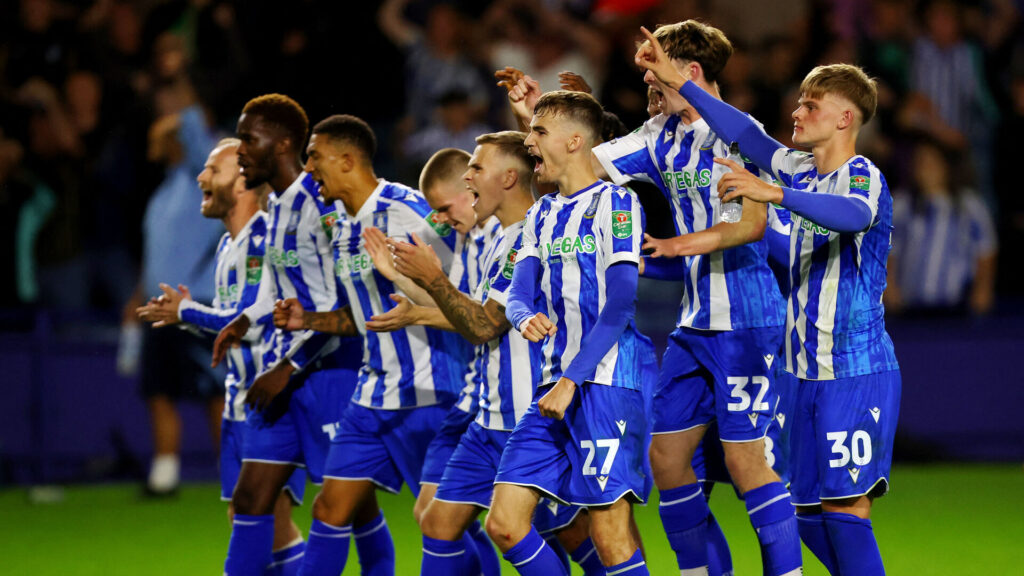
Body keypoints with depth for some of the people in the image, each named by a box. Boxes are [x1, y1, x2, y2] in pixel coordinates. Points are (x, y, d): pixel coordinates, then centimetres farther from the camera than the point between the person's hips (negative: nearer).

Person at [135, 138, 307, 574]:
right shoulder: (227, 246, 15)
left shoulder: (266, 238, -15)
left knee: (272, 511, -16)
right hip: (241, 400, 10)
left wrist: (186, 313, -8)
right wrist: (185, 315, 6)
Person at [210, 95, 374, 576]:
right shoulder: (275, 205, 12)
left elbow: (342, 302, -20)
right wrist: (247, 319, 14)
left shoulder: (321, 203, -16)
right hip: (284, 374, 9)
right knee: (251, 498, 4)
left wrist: (289, 367, -18)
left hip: (329, 370, -9)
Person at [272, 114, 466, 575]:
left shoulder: (406, 212, -16)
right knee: (331, 510, 7)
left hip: (424, 393, -9)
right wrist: (307, 320, 10)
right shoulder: (342, 228, 12)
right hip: (373, 394, 9)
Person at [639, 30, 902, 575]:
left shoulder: (863, 176, -12)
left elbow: (854, 214, -34)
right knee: (809, 511, 8)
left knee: (845, 504, -13)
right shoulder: (801, 172, 13)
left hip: (857, 372, -8)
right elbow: (749, 137, 21)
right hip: (810, 372, 8)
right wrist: (676, 81, 17)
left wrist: (775, 193, -46)